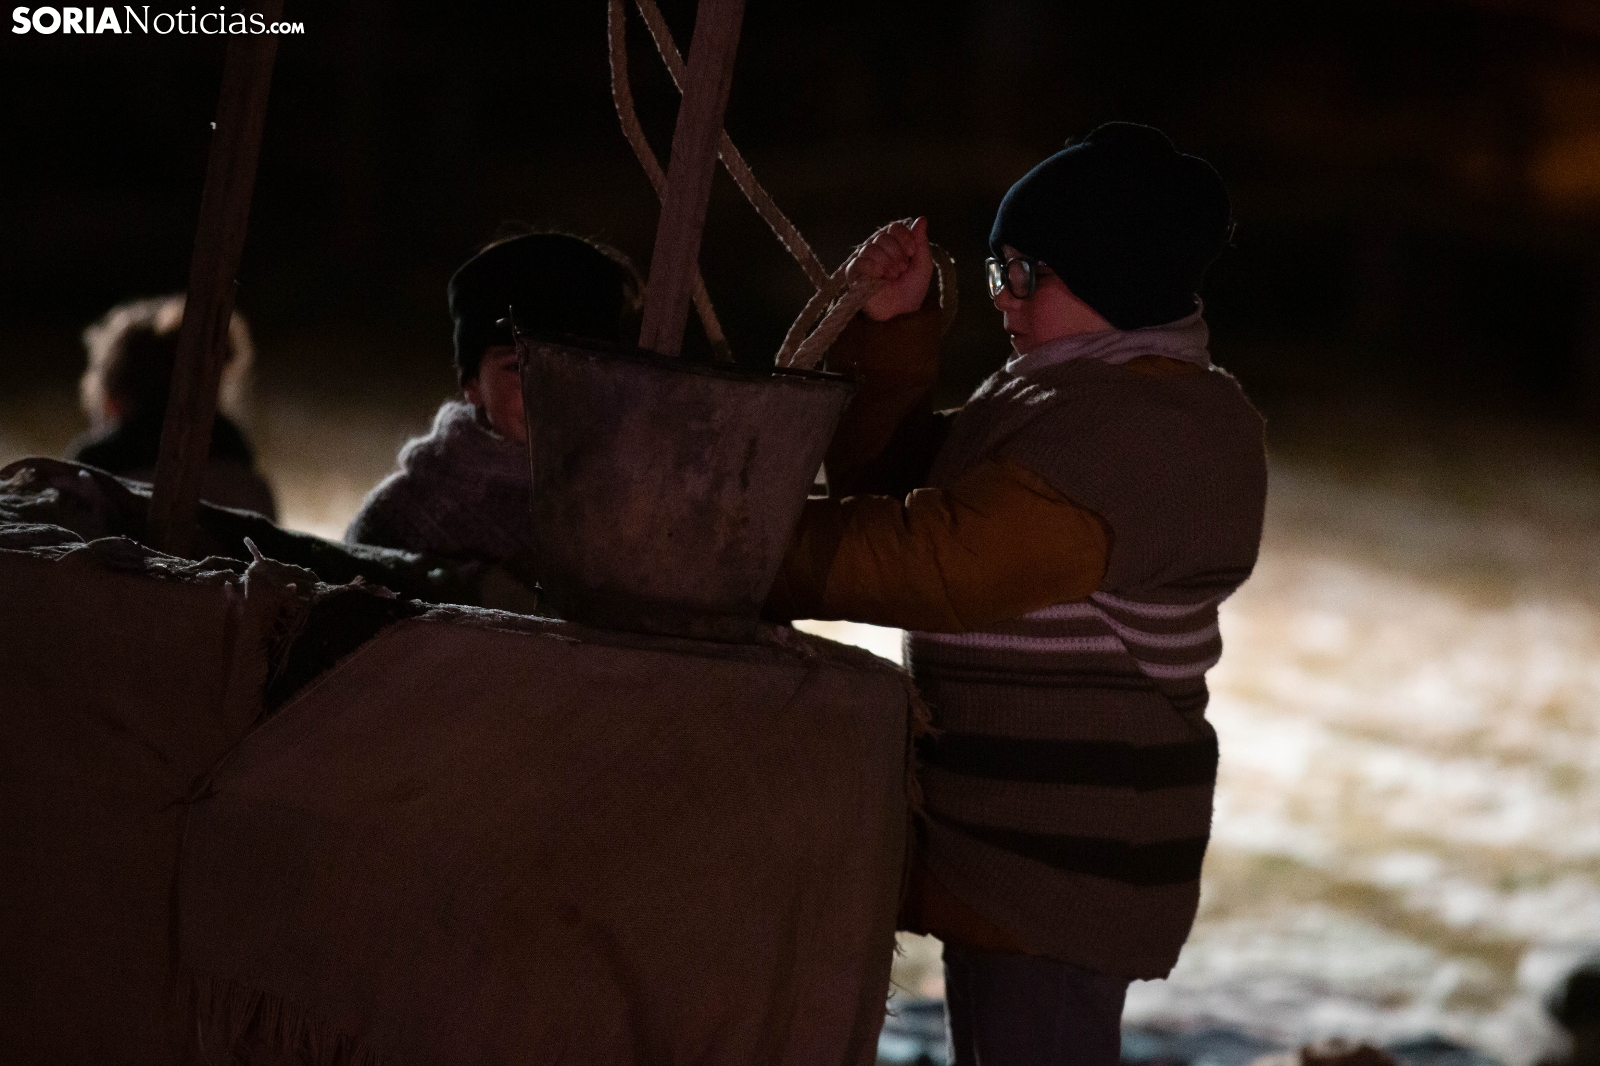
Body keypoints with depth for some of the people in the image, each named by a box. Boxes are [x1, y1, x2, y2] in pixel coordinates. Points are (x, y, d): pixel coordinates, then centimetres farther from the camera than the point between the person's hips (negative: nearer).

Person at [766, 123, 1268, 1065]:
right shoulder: (1082, 395, 14)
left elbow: (937, 560, -25)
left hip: (1057, 858, -11)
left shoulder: (1142, 429, -20)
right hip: (1012, 836, 11)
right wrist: (890, 330, 2)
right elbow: (897, 480, 15)